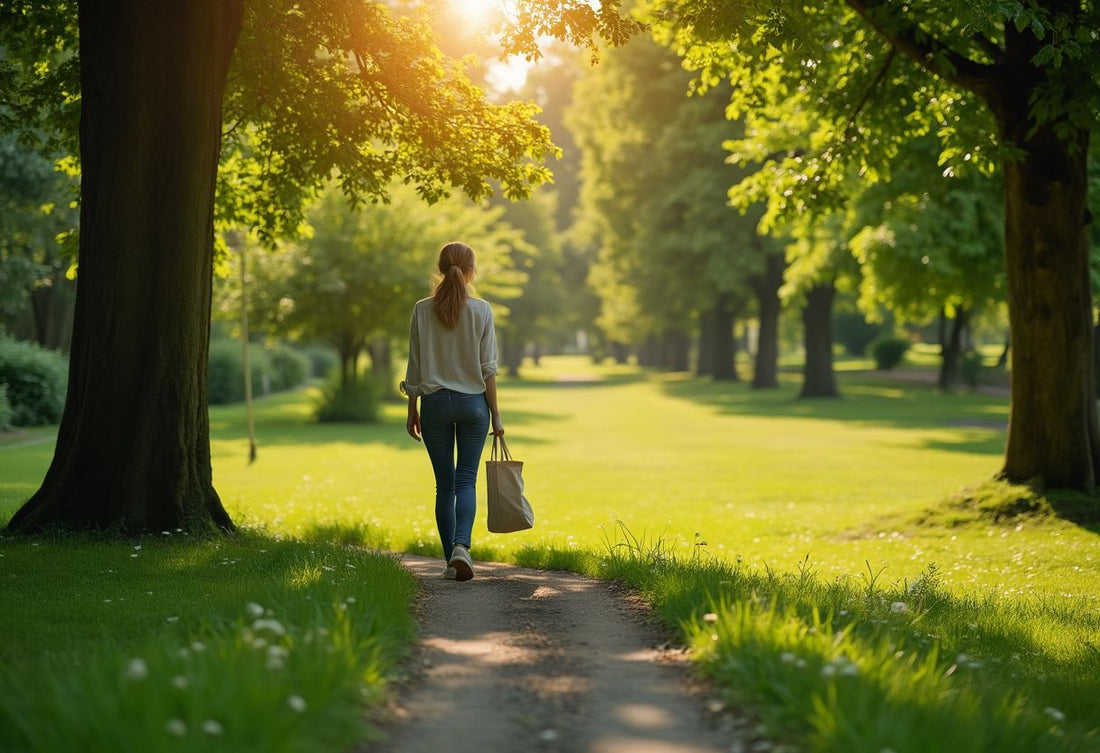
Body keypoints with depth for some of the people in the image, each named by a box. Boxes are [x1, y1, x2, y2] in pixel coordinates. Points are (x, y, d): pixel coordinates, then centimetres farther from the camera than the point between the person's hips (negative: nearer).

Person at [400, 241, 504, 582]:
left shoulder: (422, 310, -1)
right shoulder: (481, 310, -5)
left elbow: (415, 366, 2)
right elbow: (488, 367, -4)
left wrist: (412, 409, 11)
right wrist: (495, 413, 2)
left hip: (435, 401, 1)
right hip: (473, 401, -1)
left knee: (445, 484, 9)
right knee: (467, 480, 2)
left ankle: (451, 559, 9)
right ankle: (461, 545, -21)